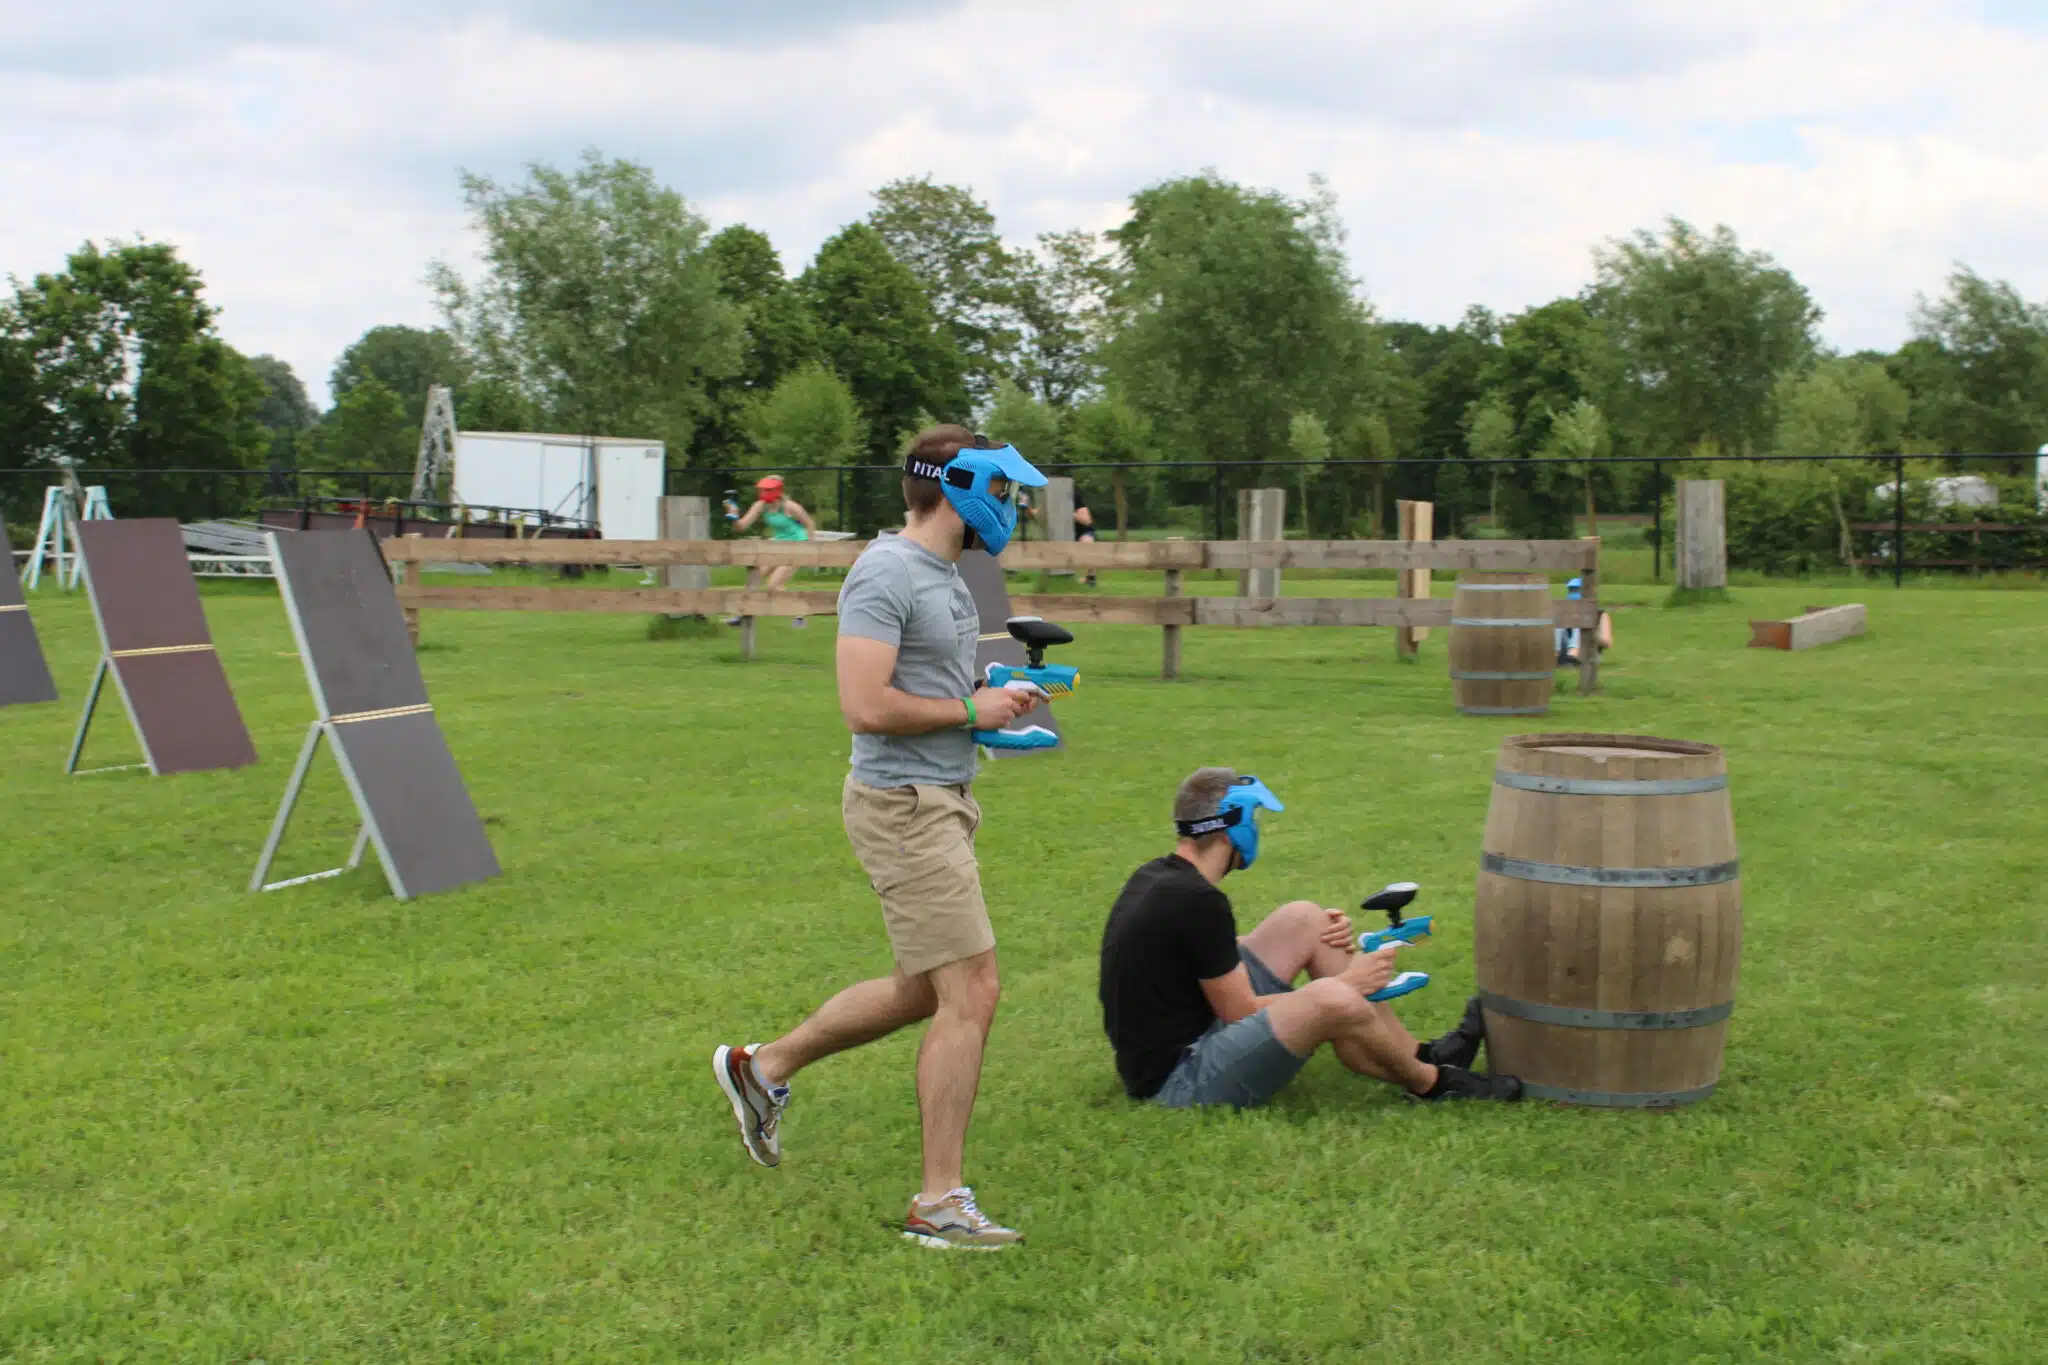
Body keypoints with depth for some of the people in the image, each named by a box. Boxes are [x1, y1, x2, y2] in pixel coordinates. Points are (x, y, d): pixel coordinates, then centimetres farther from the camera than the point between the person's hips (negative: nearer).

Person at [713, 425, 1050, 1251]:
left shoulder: (945, 576, 16)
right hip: (904, 806, -10)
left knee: (923, 992, 18)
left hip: (942, 803, 10)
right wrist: (970, 709, -15)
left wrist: (995, 696, 9)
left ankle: (764, 1068, 34)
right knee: (970, 994, -9)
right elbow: (866, 705, -25)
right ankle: (939, 1203, 0)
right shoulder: (886, 574, -17)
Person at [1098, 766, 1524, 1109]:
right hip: (1177, 1081, -11)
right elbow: (1243, 1014, -17)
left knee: (1305, 919, 9)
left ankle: (1420, 1055, 12)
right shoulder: (1196, 900, -22)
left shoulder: (1157, 877, 8)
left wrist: (1322, 939, 13)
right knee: (1332, 1001, -31)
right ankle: (1432, 1084, 0)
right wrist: (1345, 983, -6)